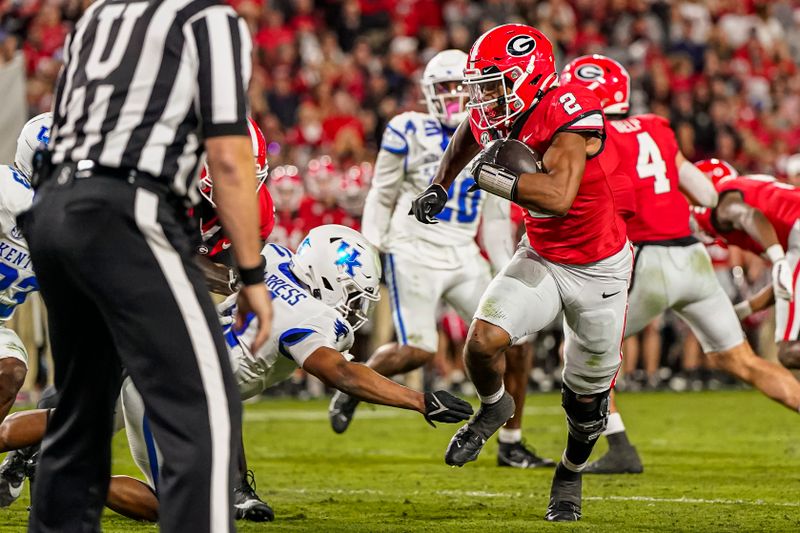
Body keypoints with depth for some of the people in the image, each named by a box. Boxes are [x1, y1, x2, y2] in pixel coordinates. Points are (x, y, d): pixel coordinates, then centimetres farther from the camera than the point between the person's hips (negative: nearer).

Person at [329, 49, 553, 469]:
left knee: (513, 343, -6)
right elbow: (381, 197, 5)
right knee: (418, 351, -15)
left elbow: (495, 218, 16)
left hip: (464, 258, 4)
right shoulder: (410, 133, -2)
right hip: (414, 255, -4)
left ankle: (511, 445, 6)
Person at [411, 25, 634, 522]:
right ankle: (493, 406, 13)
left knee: (586, 400, 9)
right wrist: (439, 187, 13)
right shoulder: (494, 118, -9)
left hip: (599, 269, -5)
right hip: (540, 257, 5)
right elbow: (468, 136, 18)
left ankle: (570, 476, 37)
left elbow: (559, 195, -44)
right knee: (483, 340, -19)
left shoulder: (570, 112, -31)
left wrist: (491, 176, -37)